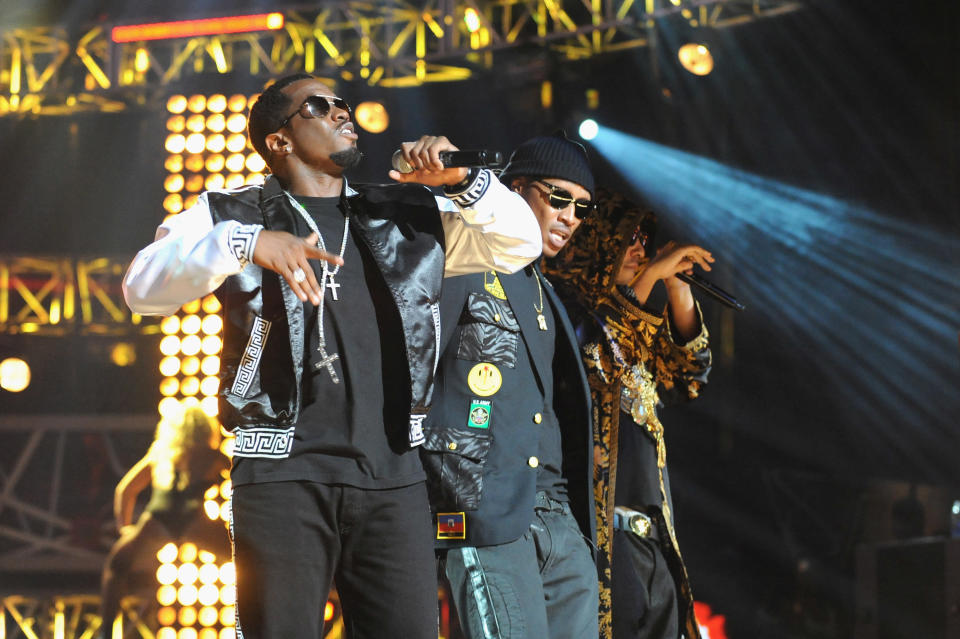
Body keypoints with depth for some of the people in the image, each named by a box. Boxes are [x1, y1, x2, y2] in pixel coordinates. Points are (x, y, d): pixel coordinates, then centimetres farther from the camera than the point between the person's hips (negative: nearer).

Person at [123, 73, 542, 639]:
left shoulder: (410, 215, 21)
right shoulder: (230, 215, 10)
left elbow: (520, 242, 20)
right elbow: (145, 287, -5)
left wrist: (462, 180, 3)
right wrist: (243, 242, -21)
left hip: (393, 471, 3)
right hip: (282, 471, -3)